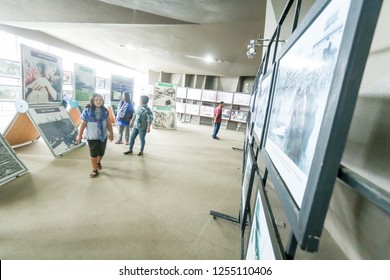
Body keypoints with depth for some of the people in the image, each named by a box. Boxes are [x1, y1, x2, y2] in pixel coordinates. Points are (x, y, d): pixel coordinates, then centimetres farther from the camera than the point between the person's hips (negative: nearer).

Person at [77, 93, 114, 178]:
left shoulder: (105, 110, -3)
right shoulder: (87, 111, -12)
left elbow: (108, 122, 4)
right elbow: (83, 124, -8)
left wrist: (111, 133, 6)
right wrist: (79, 135, -6)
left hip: (103, 136, 3)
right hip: (92, 137, -3)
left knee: (101, 152, 16)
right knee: (93, 154, 4)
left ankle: (98, 162, 48)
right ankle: (95, 170, 22)